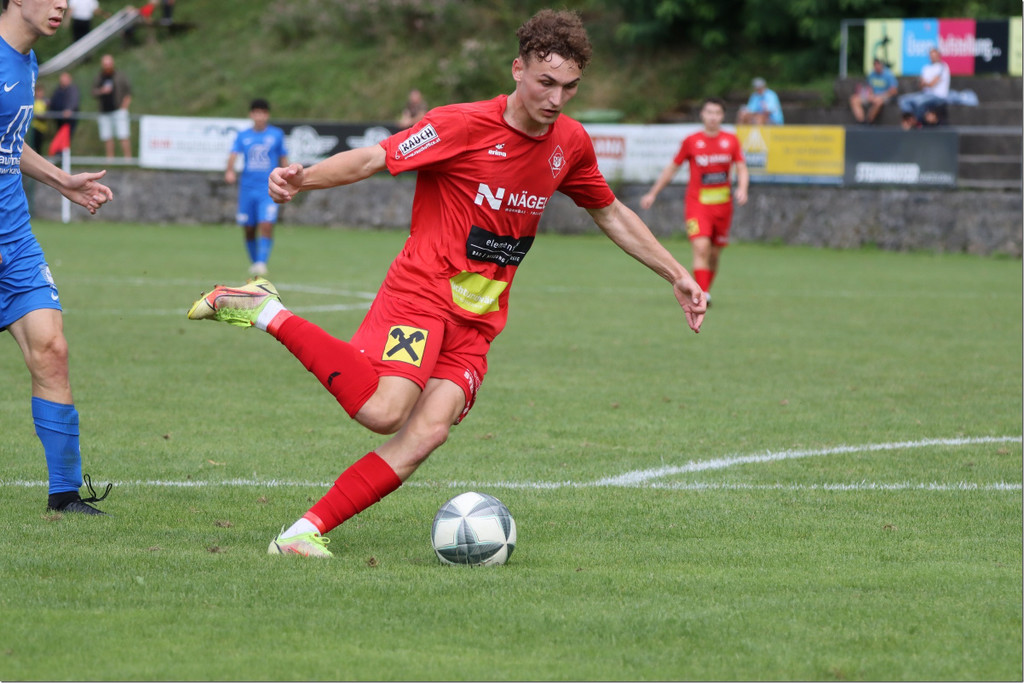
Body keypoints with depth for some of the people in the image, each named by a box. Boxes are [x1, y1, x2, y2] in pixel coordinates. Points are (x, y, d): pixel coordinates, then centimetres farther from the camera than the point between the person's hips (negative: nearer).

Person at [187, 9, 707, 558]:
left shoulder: (571, 143, 9)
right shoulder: (463, 125, -11)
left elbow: (610, 213, 25)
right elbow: (373, 160, -12)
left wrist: (676, 275, 24)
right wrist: (302, 178, -29)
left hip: (479, 318, 6)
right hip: (421, 291, -6)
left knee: (429, 430, -17)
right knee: (383, 411, -27)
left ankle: (305, 532, -16)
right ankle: (267, 313, -9)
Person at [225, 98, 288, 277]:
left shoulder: (276, 134, 6)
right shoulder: (242, 136, 6)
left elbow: (283, 158, 13)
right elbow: (234, 155, -7)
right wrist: (230, 170, -27)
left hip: (269, 190, -2)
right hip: (247, 187, 2)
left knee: (266, 226, -18)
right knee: (249, 229, 7)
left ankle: (262, 263, -19)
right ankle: (254, 262, 25)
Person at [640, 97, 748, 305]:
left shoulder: (731, 141, 4)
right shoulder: (691, 141, -1)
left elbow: (742, 170, 4)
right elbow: (672, 168, 10)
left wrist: (742, 189, -17)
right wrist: (652, 194, 13)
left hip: (722, 205, 3)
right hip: (697, 203, -3)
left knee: (715, 254, 9)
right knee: (701, 248, -20)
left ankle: (705, 290, 27)